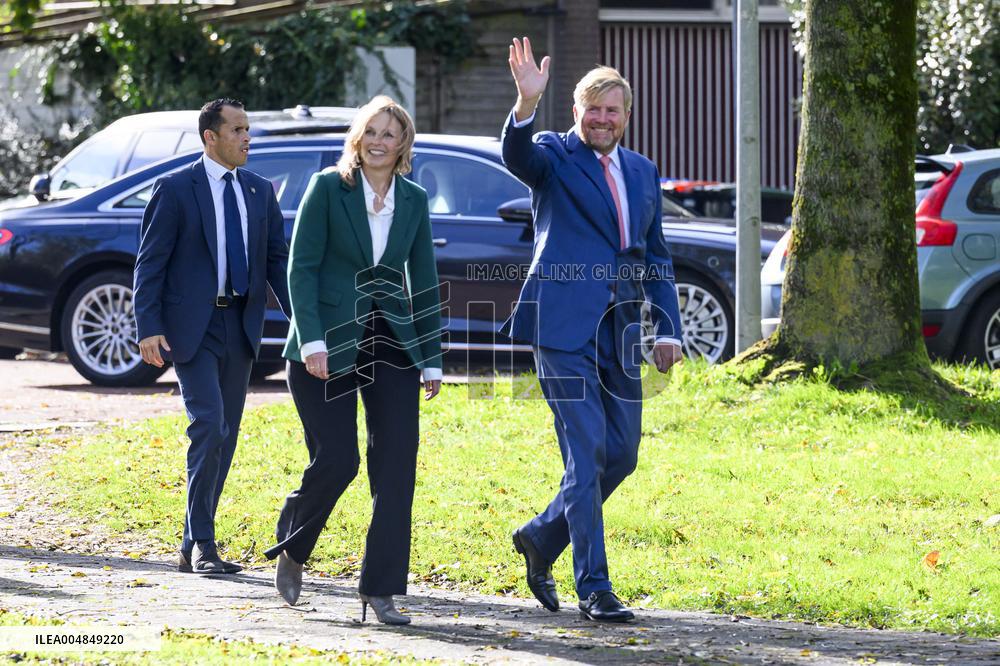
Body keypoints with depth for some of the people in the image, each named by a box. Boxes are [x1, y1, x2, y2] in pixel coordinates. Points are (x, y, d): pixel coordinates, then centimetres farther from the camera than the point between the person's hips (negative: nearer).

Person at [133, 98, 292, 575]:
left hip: (240, 326, 6)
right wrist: (149, 329, -16)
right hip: (192, 328, -6)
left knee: (225, 438, 7)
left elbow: (278, 261, 12)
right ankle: (202, 544, -11)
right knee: (209, 426, -16)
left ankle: (193, 548, 14)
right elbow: (149, 263, -6)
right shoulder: (175, 189, -4)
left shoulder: (260, 192, 11)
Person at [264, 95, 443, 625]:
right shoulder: (327, 188, -4)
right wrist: (311, 341, -16)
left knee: (396, 467, -5)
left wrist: (432, 360, 9)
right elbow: (301, 268, -7)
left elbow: (423, 283, 12)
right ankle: (291, 550, 21)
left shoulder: (414, 202, 8)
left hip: (391, 344, 4)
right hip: (328, 345, -4)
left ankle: (380, 590, -1)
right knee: (336, 461, -7)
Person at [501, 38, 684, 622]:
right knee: (587, 456, -9)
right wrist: (527, 103, -44)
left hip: (619, 333, 6)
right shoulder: (555, 155, -1)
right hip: (566, 327, -6)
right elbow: (517, 157, -25)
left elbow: (656, 256, 21)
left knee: (622, 455, 9)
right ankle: (594, 589, -4)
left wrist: (669, 327, 12)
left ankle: (542, 537, 30)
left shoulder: (642, 172, 16)